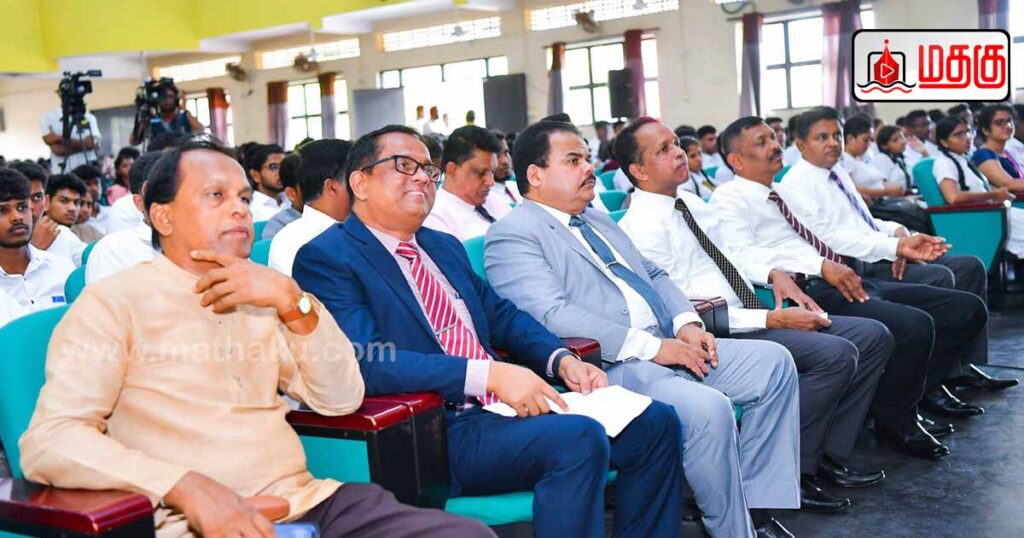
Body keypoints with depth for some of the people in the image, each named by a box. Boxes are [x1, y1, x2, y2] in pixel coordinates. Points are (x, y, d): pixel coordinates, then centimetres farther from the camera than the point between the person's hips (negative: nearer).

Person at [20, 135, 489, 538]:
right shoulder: (113, 303, 2)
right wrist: (188, 488, -20)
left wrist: (293, 302, -5)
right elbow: (48, 442, -9)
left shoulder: (258, 297, 19)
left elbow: (341, 399, 10)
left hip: (306, 500, 5)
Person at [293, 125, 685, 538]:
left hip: (506, 406, 8)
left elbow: (502, 315, 23)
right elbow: (366, 362, -19)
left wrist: (562, 361, 2)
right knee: (578, 439, -30)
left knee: (654, 422, -3)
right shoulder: (325, 259, -6)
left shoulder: (445, 247, 21)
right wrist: (489, 375, -25)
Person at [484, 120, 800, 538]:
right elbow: (552, 315, -19)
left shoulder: (598, 220, 24)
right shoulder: (512, 234, -6)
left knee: (774, 362, 1)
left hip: (668, 346, 10)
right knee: (708, 408, -30)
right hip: (606, 367, -9)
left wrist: (687, 322, 3)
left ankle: (757, 504, 5)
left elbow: (653, 275, 25)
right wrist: (651, 347, -21)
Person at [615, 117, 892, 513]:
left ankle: (830, 456, 7)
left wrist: (772, 274, 4)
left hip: (749, 313, 10)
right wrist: (772, 319, -20)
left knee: (874, 337, 3)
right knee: (837, 354, -25)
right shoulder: (641, 227, -15)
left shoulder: (693, 202, 14)